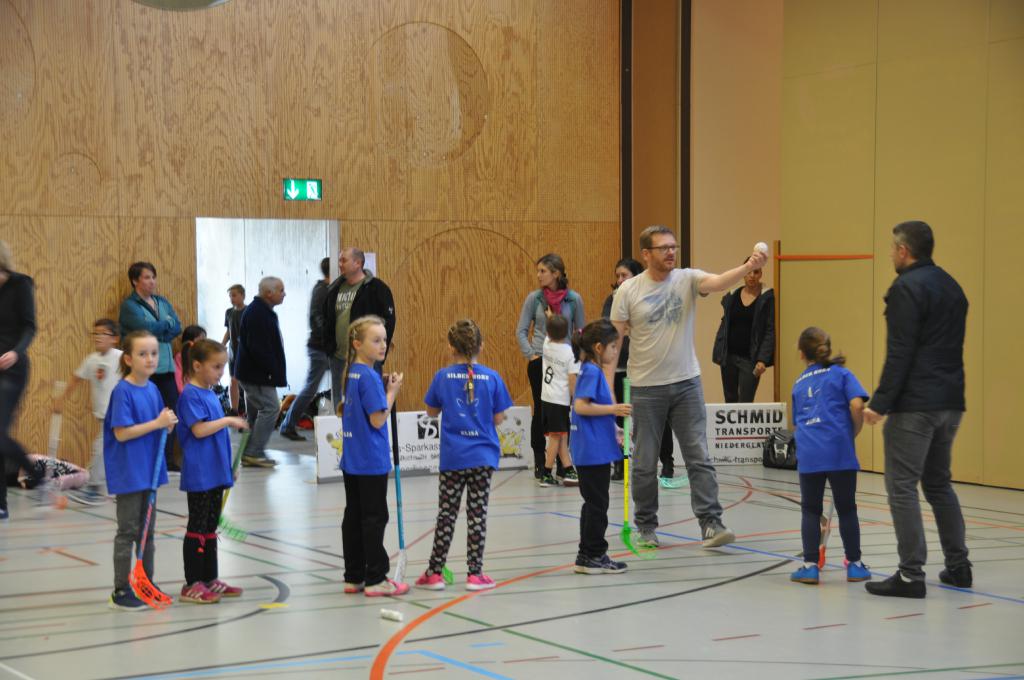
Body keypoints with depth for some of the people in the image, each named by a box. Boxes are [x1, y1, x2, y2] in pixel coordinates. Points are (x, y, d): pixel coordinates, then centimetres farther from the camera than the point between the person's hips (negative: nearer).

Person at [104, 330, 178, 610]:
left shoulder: (152, 389, 6)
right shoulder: (123, 391, -16)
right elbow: (121, 432, -21)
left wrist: (168, 424, -9)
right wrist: (157, 423, -23)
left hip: (149, 469, 7)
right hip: (128, 473, -7)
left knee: (148, 530, 15)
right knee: (128, 532, 0)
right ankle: (121, 592, 8)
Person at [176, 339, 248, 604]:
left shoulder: (210, 395, 14)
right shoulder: (191, 395, -13)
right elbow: (199, 430, -23)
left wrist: (228, 466, 21)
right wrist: (227, 421, -15)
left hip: (215, 472, 9)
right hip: (199, 474, -9)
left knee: (211, 527, 13)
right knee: (197, 527, -3)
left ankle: (210, 580, 20)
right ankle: (192, 585, 3)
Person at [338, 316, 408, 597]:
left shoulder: (351, 374, 9)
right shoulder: (369, 377, -17)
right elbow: (378, 419, -19)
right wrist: (392, 391, -8)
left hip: (351, 460, 8)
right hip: (371, 461, -8)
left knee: (353, 516, 11)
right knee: (374, 518, -1)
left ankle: (354, 577, 17)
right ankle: (375, 579, 3)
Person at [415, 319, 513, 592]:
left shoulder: (443, 377, -5)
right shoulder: (492, 378, -5)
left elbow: (432, 411, 8)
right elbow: (498, 419, 0)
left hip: (452, 457, 0)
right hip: (482, 457, 0)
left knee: (446, 515, 8)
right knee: (477, 515, 6)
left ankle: (434, 573, 12)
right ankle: (475, 574, 8)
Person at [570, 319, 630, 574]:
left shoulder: (592, 371, 16)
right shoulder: (592, 372, -15)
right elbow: (581, 406, -24)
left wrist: (614, 429, 24)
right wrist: (613, 409, -21)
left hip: (594, 450, 10)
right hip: (593, 451, -10)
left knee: (594, 503, 14)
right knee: (597, 503, -3)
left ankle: (587, 556, 20)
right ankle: (594, 556, 2)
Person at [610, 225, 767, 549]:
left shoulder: (687, 279, -2)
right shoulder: (628, 290, -4)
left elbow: (718, 282, -22)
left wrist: (748, 267, -42)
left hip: (686, 383, 1)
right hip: (646, 388, -1)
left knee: (699, 458, -3)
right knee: (644, 463, 8)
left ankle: (711, 524, -3)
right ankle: (646, 527, 21)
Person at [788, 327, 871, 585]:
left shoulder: (799, 384, 21)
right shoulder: (841, 373, 10)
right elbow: (857, 405, -5)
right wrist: (854, 433, 10)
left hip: (809, 454, 2)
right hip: (839, 450, -2)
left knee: (810, 509, 12)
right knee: (846, 508, 10)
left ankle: (810, 565, 9)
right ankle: (854, 564, 18)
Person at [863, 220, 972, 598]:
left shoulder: (907, 288, -12)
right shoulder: (951, 286, 16)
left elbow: (900, 354, -18)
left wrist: (880, 403, -16)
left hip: (914, 405, -9)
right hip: (950, 403, 9)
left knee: (902, 487, -4)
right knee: (939, 483, 19)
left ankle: (911, 575, -6)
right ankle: (958, 566, 21)